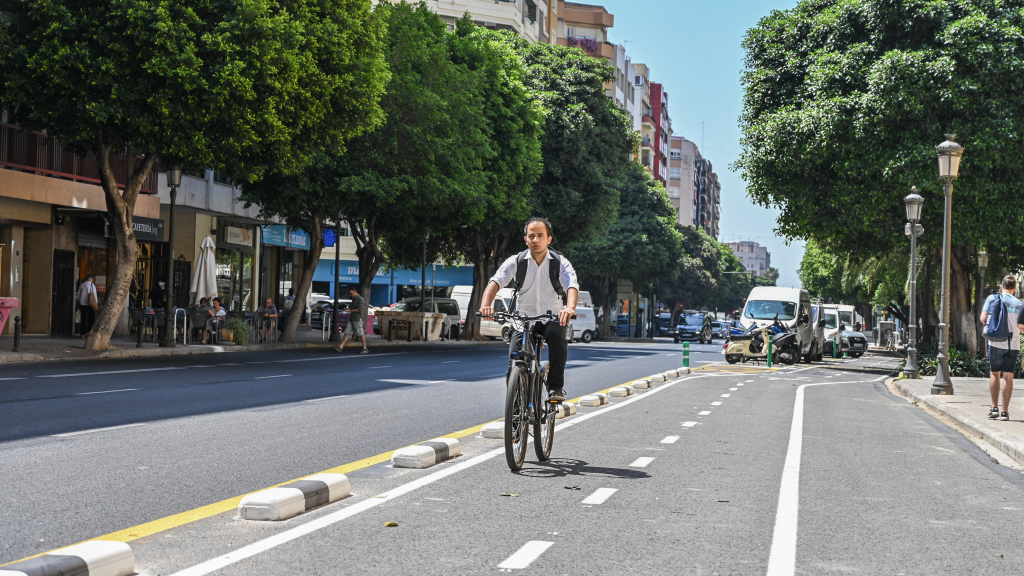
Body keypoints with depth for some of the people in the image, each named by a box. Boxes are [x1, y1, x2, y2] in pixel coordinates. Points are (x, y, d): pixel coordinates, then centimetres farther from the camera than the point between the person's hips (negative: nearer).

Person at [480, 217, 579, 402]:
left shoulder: (560, 262, -7)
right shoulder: (516, 261, -5)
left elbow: (572, 286, -23)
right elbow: (495, 281, -17)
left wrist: (570, 308, -46)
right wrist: (486, 304, -39)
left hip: (552, 319, -1)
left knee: (556, 337, -34)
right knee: (514, 360, -19)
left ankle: (555, 387, -20)